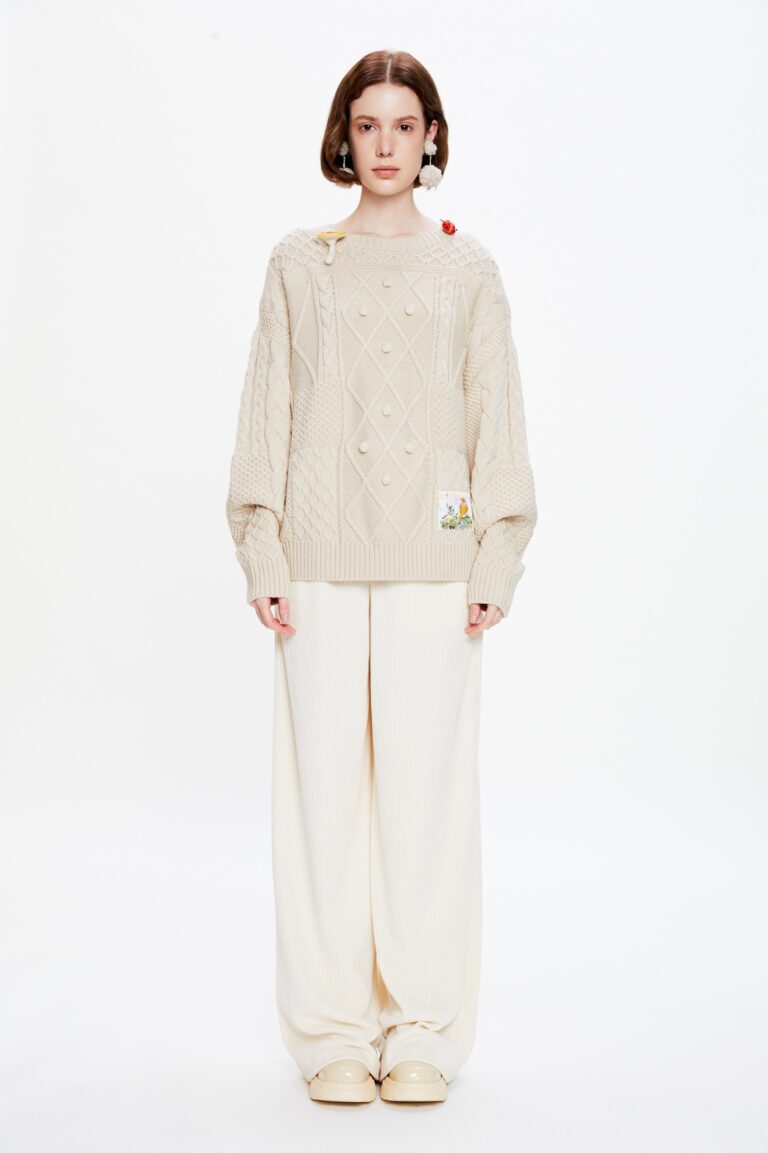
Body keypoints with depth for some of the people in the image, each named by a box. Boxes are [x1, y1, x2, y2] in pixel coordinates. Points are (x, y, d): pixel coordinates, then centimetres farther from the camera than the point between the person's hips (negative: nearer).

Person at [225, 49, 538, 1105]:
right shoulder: (298, 264, 10)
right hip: (321, 556, 1)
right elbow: (267, 412, 7)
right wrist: (262, 554, -1)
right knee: (324, 783, 1)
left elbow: (495, 414, 7)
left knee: (427, 784, -1)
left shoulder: (467, 268, 9)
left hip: (432, 556, 0)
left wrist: (495, 561, -1)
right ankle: (334, 1035, 12)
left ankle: (423, 1035, 11)